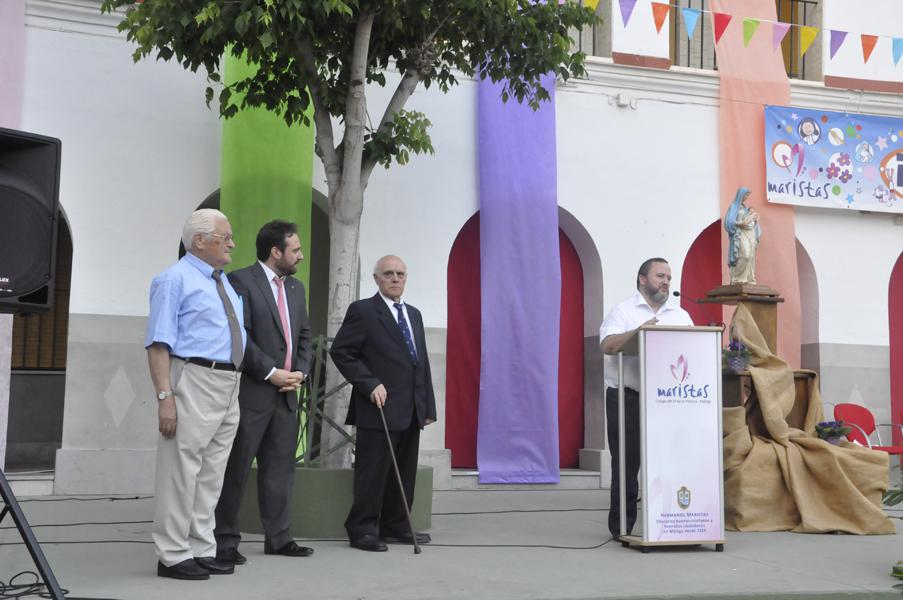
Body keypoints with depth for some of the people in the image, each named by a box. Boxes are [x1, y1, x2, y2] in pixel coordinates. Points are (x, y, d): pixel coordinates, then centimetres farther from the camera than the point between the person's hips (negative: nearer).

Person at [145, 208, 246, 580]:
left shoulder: (227, 284, 20)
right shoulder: (175, 279, -6)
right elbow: (159, 343, -13)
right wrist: (165, 396, -21)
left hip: (229, 386, 9)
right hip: (193, 382, -9)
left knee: (212, 474, 13)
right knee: (182, 470, -5)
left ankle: (202, 550, 22)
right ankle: (173, 556, 3)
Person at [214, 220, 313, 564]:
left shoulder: (296, 288, 17)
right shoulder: (240, 281, -7)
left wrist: (300, 372, 2)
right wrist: (272, 373, -15)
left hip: (286, 393, 7)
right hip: (251, 391, -7)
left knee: (281, 467, 10)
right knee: (236, 468, 0)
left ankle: (278, 537, 18)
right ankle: (225, 542, 7)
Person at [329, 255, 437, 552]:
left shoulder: (414, 314, 19)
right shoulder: (363, 311, -3)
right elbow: (340, 351, -8)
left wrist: (428, 405, 14)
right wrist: (370, 384, -15)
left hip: (412, 410, 7)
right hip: (380, 406, -7)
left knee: (405, 472, 11)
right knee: (373, 472, -3)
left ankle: (395, 527, 21)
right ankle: (362, 530, 5)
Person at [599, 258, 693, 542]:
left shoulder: (681, 315, 18)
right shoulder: (624, 311, 5)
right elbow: (608, 345, -11)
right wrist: (639, 332, -23)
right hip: (627, 398, -3)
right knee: (627, 462, -1)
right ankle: (621, 526, 6)